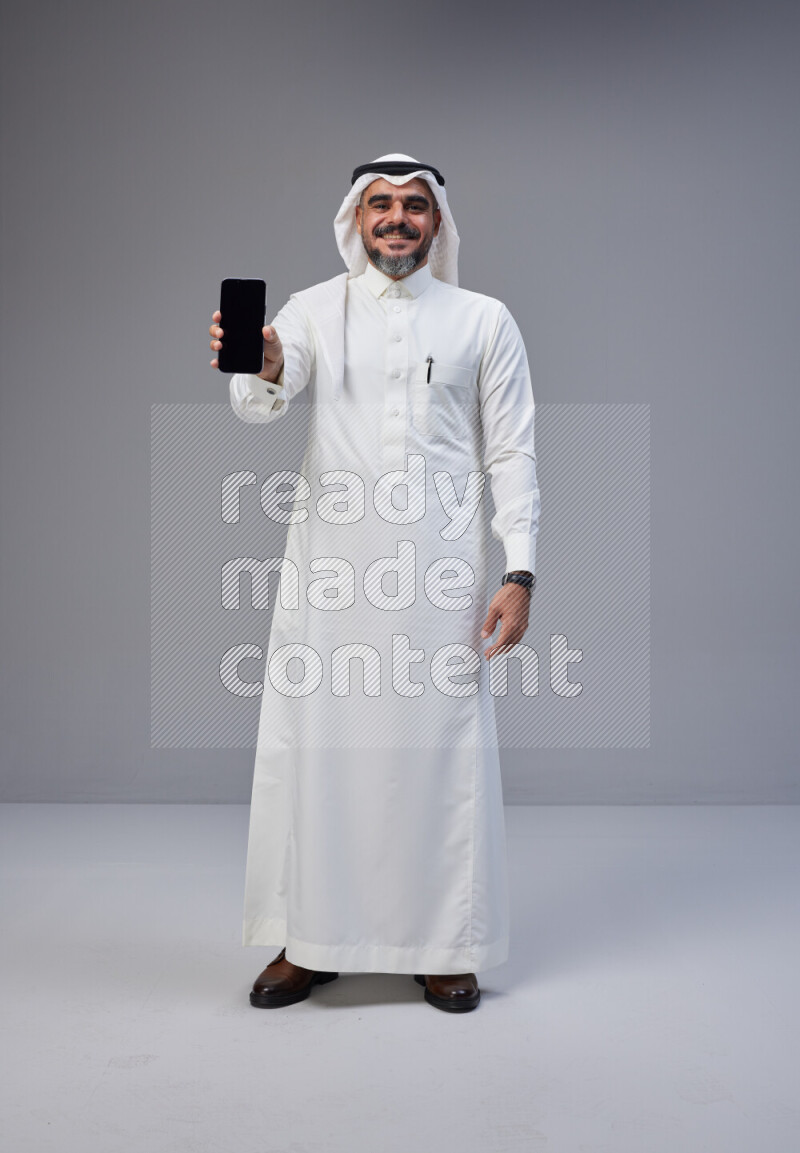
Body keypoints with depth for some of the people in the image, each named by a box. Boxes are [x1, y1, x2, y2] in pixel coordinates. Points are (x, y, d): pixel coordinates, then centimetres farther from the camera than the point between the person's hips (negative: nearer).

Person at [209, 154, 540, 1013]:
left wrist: (519, 573, -5)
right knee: (313, 745, 4)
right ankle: (308, 942, 20)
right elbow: (262, 403, -9)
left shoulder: (483, 320, 9)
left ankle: (443, 947, 19)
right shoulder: (313, 310, 9)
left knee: (440, 750, 2)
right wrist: (265, 367, -34)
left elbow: (511, 453, 5)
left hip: (441, 570, 0)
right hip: (329, 567, 1)